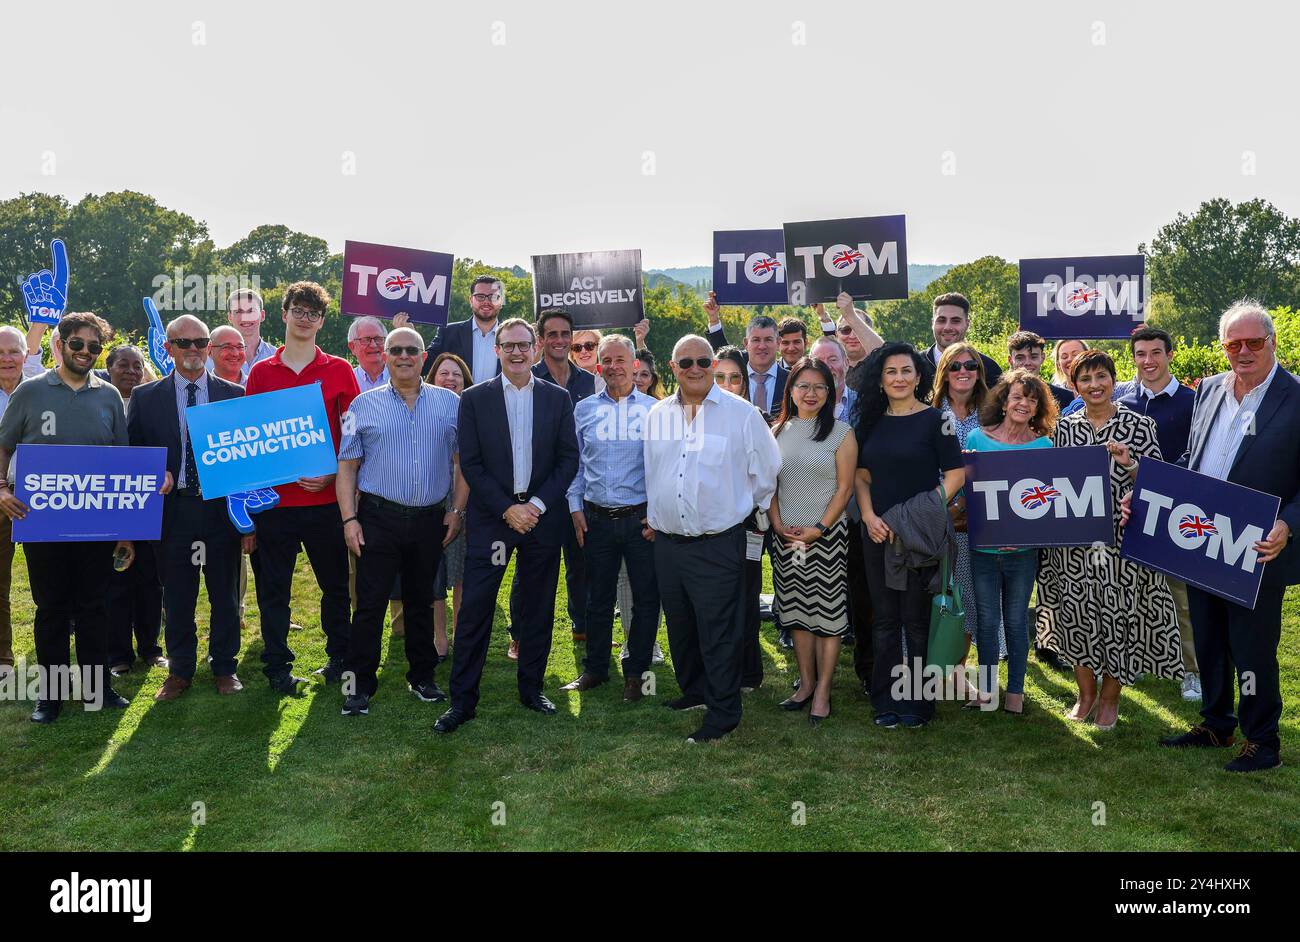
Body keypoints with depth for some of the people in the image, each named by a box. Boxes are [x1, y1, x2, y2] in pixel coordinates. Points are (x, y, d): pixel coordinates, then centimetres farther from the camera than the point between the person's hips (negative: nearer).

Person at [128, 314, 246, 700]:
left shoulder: (234, 395, 3)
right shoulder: (145, 397, 4)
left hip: (221, 508, 0)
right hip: (171, 509, 0)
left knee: (225, 595, 9)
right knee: (177, 598, 10)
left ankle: (224, 667, 24)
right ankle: (180, 671, 24)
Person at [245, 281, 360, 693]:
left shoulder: (339, 371, 4)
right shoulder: (261, 372, 6)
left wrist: (334, 474, -11)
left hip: (325, 499, 0)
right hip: (273, 499, 1)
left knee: (335, 584, 10)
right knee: (273, 588, 7)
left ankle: (339, 657, 27)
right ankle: (277, 666, 19)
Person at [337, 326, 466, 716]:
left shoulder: (450, 403, 5)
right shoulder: (364, 405, 2)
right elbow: (347, 465, 1)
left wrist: (457, 511, 0)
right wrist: (349, 518, -6)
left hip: (430, 519, 2)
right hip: (379, 518, -2)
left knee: (421, 602, 14)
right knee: (370, 603, -1)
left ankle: (422, 676, 27)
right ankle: (359, 684, 9)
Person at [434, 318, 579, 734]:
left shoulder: (558, 398, 4)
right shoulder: (474, 399, 0)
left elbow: (569, 459, 2)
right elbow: (470, 463, -4)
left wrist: (537, 504, -10)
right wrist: (507, 509, -12)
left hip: (543, 516, 2)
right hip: (491, 517, -1)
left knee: (539, 608, 10)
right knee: (474, 609, -1)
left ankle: (531, 688, 25)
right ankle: (462, 700, 9)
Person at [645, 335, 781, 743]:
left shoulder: (742, 414, -6)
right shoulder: (658, 415, 8)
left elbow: (767, 471, 3)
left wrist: (747, 508, 12)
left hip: (718, 544, -5)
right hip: (667, 541, 5)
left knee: (718, 632, -2)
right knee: (680, 626, 17)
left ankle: (723, 712, 11)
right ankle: (693, 691, 36)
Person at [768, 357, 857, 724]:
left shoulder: (841, 432, -3)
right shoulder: (778, 431, 9)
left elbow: (845, 487, -6)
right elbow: (769, 484, 11)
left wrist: (818, 529, -13)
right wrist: (777, 523, -3)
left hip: (827, 535, -4)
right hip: (787, 537, 4)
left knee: (828, 611, -1)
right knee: (797, 610, 10)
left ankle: (822, 692, 7)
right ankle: (806, 683, 22)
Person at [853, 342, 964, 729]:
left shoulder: (934, 420, -4)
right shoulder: (871, 422, 9)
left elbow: (955, 475, -8)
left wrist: (922, 516, -16)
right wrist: (869, 516, -4)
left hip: (920, 535, -4)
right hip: (878, 533, 4)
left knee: (917, 619, 3)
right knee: (885, 619, 10)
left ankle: (918, 701, 17)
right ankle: (886, 700, 21)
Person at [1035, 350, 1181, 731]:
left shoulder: (1139, 425, -2)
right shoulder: (1065, 428, 7)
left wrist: (1129, 463, -19)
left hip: (1123, 538, -3)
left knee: (1117, 613, 3)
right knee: (1077, 612, 8)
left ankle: (1110, 697, 21)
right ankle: (1086, 692, 25)